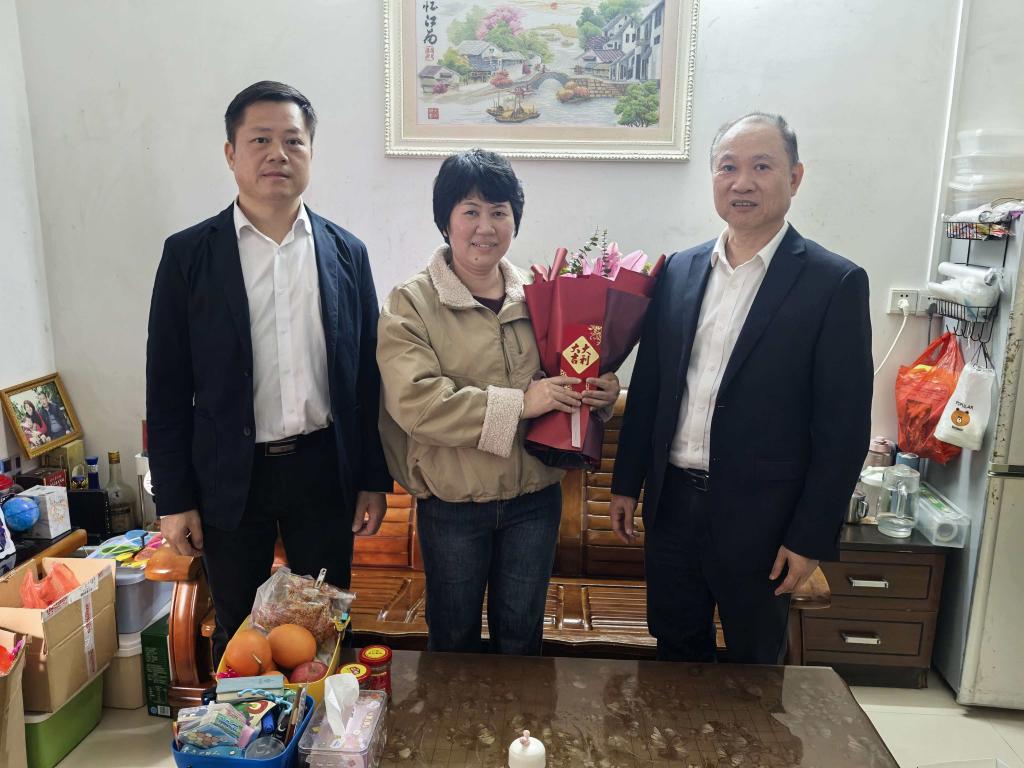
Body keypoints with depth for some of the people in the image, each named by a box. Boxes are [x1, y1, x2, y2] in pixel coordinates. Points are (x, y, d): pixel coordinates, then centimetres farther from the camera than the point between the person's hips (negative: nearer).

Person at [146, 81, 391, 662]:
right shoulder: (189, 254, -3)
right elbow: (167, 387, -2)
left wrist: (374, 480, 3)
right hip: (230, 476, -1)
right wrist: (174, 499, -3)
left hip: (325, 468, 1)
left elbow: (367, 373, 3)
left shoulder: (347, 252, 1)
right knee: (238, 632, 15)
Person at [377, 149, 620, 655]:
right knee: (454, 637, 19)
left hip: (534, 498, 3)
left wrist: (600, 394, -10)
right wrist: (518, 403, -25)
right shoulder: (410, 304, -9)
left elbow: (572, 375, 13)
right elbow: (413, 399, -23)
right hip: (452, 504, -2)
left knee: (520, 635, 20)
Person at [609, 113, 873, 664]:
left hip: (759, 517, -3)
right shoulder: (679, 270, 3)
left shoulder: (835, 284, -10)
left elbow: (843, 428, -10)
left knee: (755, 665, 17)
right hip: (672, 503, 4)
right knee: (675, 647, 21)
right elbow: (647, 385, 7)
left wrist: (810, 538, -11)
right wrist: (626, 483, 8)